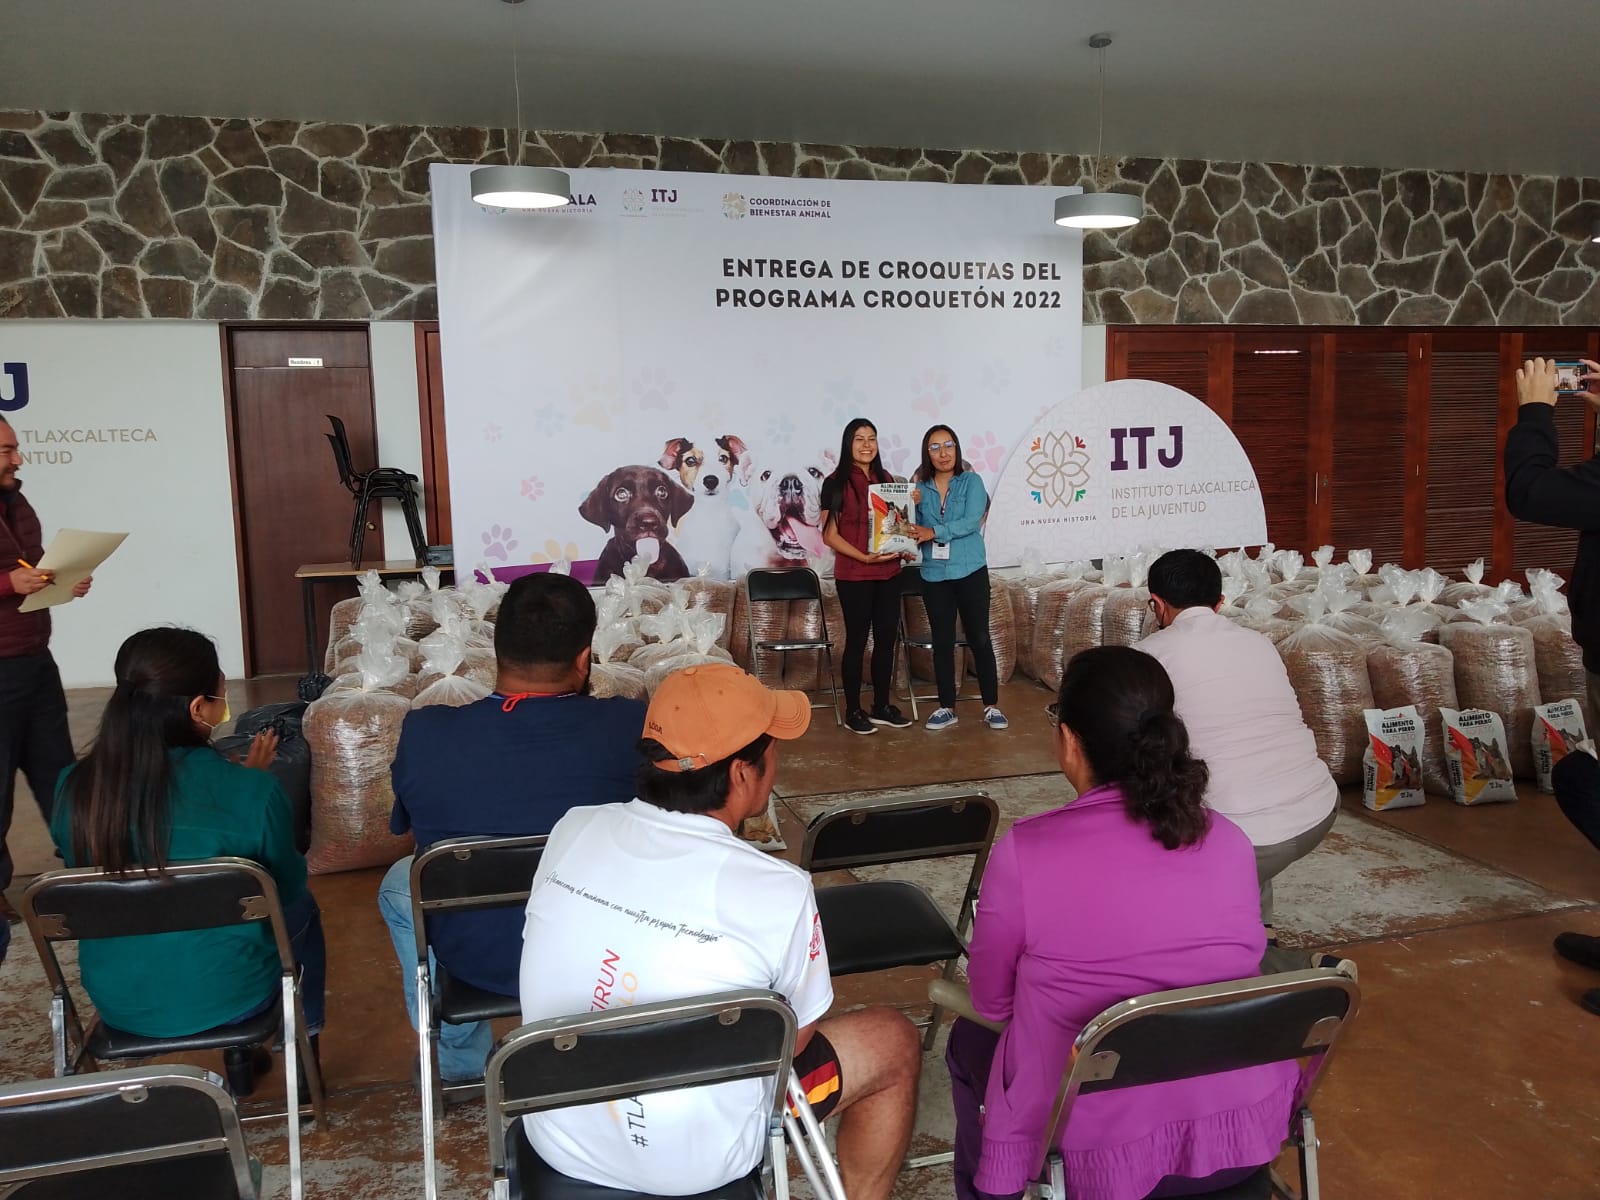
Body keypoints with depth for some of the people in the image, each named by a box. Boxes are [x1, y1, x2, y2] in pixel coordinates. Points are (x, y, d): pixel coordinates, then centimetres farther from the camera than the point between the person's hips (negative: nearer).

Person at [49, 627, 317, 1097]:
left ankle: (238, 1059, 41)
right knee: (302, 907, 27)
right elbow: (288, 884, -5)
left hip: (118, 1003, 4)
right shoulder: (248, 790, -24)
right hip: (228, 994, -4)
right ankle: (303, 1053, 38)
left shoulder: (73, 789, -12)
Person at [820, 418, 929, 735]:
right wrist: (864, 557, -20)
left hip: (889, 573, 6)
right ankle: (853, 711, 11)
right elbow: (830, 535, -10)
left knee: (887, 638, 9)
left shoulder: (887, 479, 11)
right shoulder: (836, 483, -6)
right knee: (857, 640, 1)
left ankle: (881, 707, 21)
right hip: (853, 575, -5)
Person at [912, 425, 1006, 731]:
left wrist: (935, 532, -22)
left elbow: (971, 521, -16)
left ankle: (991, 706, 10)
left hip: (970, 572, -3)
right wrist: (910, 508, -14)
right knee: (942, 642, 8)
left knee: (979, 638, 2)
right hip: (934, 575, 3)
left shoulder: (971, 481, -2)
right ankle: (947, 708, 17)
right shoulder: (919, 489, 5)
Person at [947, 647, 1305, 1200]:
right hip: (1246, 1132, 4)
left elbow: (991, 1002, -2)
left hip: (1106, 1153, -4)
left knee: (967, 1040, 24)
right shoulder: (1231, 841, -5)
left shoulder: (1023, 851, -17)